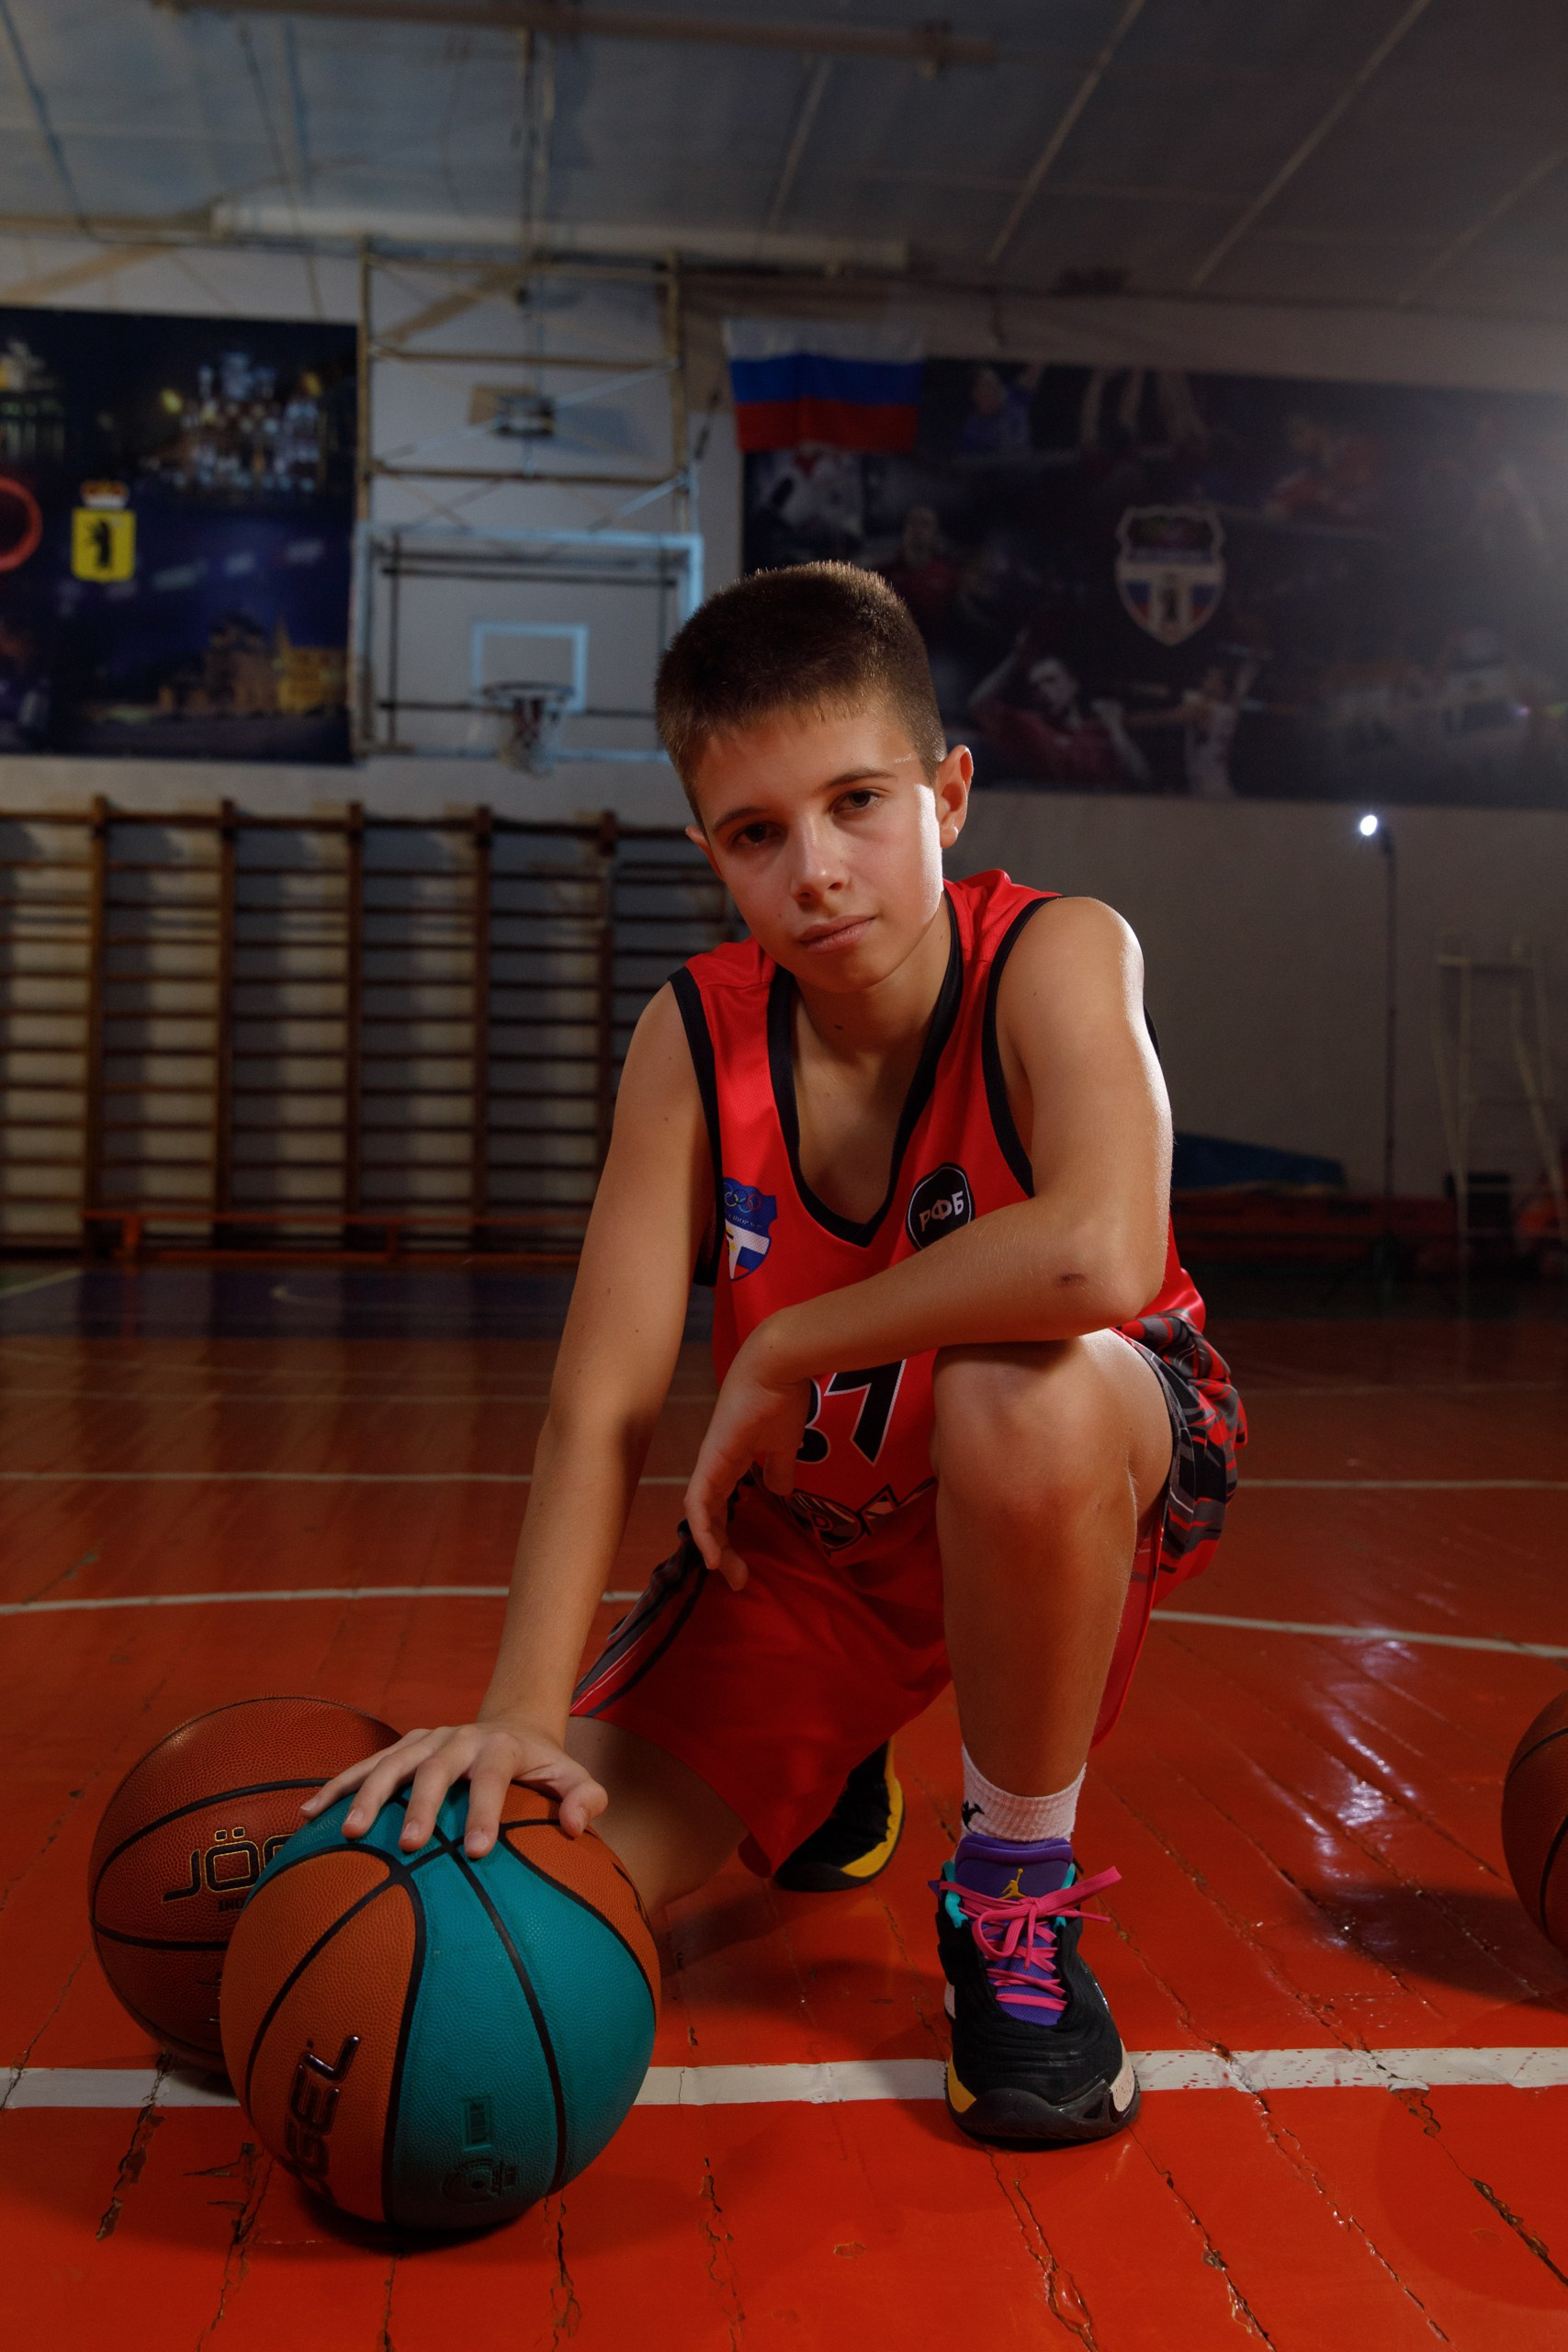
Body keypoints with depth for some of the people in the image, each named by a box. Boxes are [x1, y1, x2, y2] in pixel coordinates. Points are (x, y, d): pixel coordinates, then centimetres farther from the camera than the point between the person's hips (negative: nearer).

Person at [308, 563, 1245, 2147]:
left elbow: (1098, 1256, -44)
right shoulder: (694, 1038, -14)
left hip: (1097, 1469, -3)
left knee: (1023, 1395, -41)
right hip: (817, 1512, 4)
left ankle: (1016, 1894, -13)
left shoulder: (1055, 958, -24)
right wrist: (522, 1714, -28)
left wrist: (780, 1351, -31)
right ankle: (826, 1769, 26)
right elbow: (603, 1404, -17)